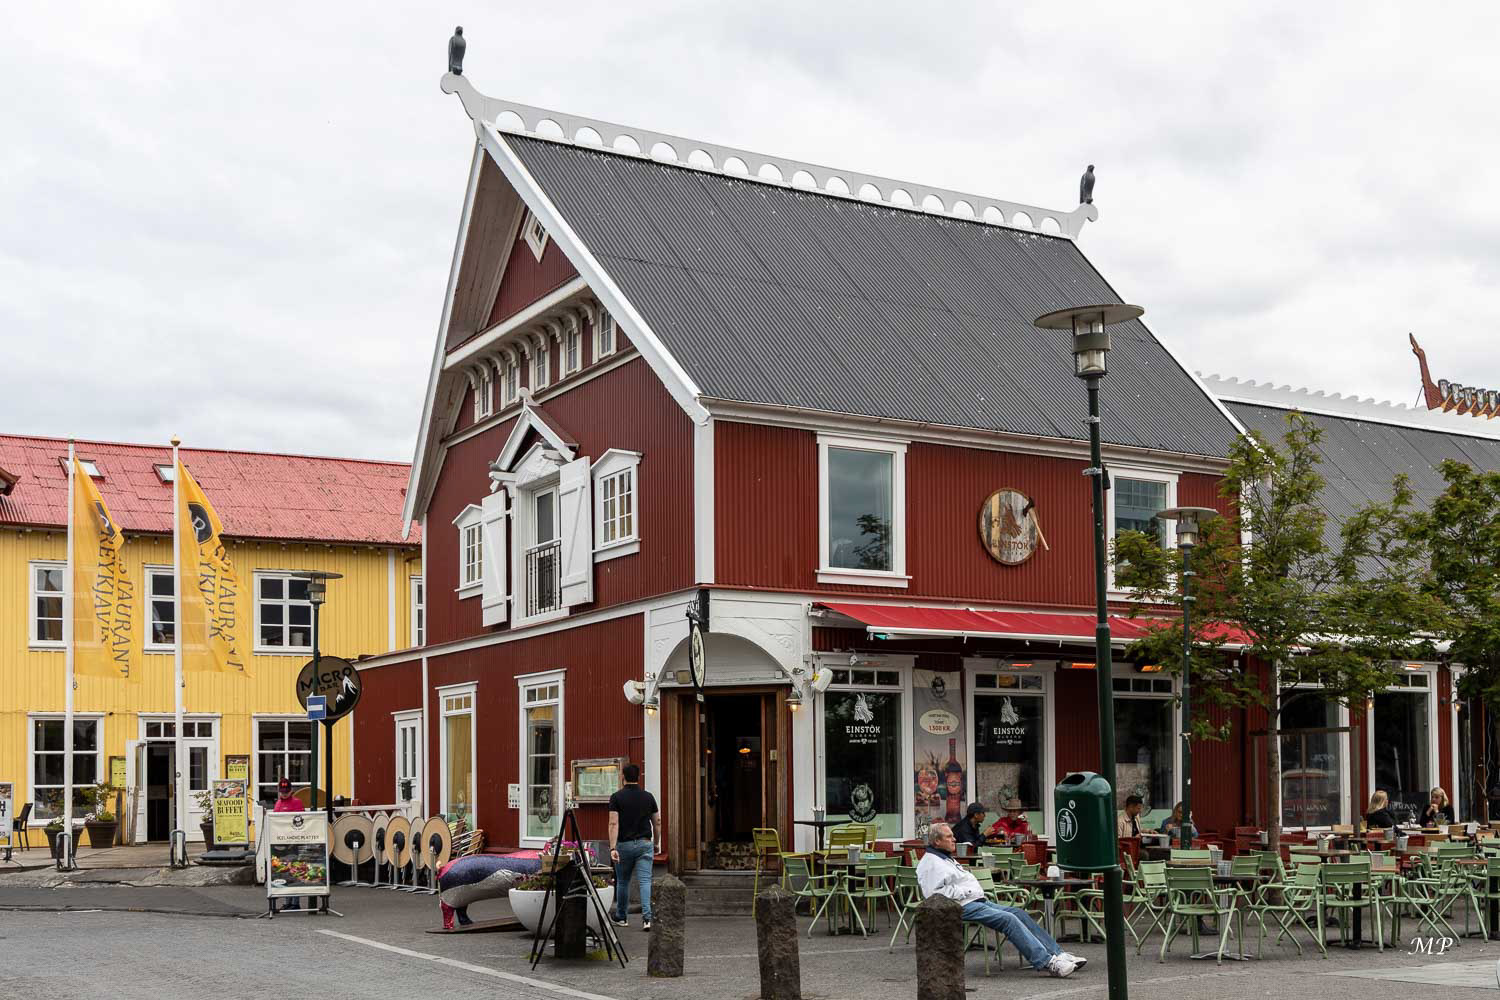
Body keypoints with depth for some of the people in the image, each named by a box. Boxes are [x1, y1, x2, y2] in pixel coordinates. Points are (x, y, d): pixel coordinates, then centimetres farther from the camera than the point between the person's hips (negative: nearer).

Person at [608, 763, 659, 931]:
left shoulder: (616, 797, -5)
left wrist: (612, 848, -17)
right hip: (644, 843, 1)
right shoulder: (648, 797, 5)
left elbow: (614, 823, -13)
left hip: (624, 845, -1)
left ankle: (621, 917, 27)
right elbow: (657, 822, 11)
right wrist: (656, 843, 23)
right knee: (644, 881, -4)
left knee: (622, 882, 14)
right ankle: (646, 917, -19)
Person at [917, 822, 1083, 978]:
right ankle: (1046, 963, -27)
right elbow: (934, 893, -19)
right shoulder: (929, 863, -7)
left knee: (1018, 913, -3)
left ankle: (1057, 954, -7)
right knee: (1008, 919, -24)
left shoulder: (947, 859, 25)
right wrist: (965, 892, -16)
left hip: (977, 901, 10)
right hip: (963, 907, -10)